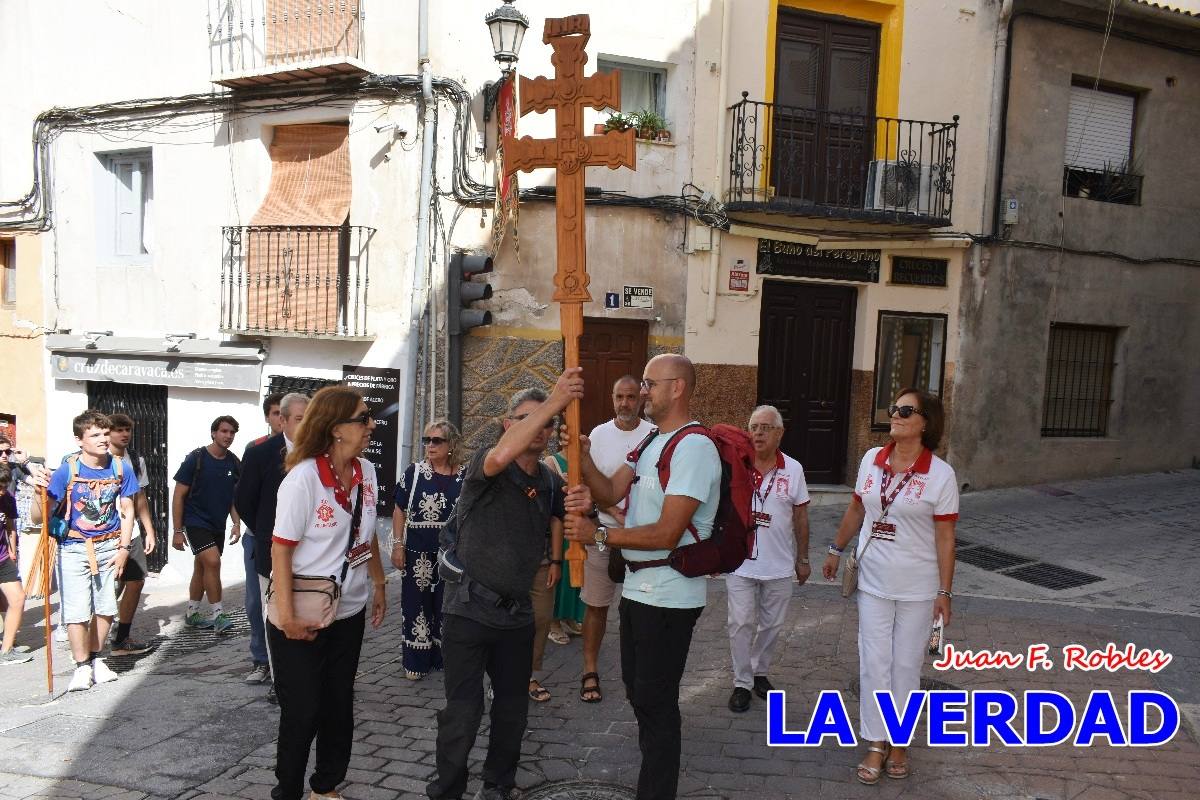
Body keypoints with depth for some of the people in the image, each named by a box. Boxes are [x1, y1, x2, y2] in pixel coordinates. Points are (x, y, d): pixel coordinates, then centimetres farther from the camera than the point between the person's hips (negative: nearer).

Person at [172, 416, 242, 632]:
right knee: (213, 562, -19)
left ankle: (192, 614, 28)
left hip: (218, 525, 5)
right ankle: (218, 615, -11)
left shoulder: (234, 464, 2)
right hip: (195, 522, -5)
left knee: (202, 568, 14)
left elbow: (235, 497, 11)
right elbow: (178, 496, -9)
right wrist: (178, 531, -11)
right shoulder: (196, 458, -11)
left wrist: (237, 524, -4)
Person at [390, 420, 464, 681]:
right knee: (417, 604, 7)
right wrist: (398, 545, -5)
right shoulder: (414, 472, -2)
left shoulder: (465, 476, 0)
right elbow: (399, 510, 1)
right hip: (418, 552, -1)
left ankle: (445, 657, 26)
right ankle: (416, 660, 20)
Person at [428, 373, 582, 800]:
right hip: (470, 609, -5)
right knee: (463, 712, 2)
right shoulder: (484, 467, -13)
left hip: (517, 613, 6)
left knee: (513, 707, 17)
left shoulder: (550, 482, 4)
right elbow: (501, 456, -36)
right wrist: (554, 400, -39)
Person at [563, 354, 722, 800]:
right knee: (637, 689, 21)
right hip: (637, 586, 10)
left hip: (669, 595, -10)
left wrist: (598, 535, -21)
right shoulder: (651, 442, 11)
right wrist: (582, 456, -10)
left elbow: (666, 533, -24)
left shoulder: (693, 447, -20)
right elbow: (611, 493, 5)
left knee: (656, 699, 2)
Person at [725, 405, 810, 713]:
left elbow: (801, 517, 6)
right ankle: (742, 683, 16)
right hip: (740, 562, -2)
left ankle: (760, 673, 33)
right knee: (741, 623, 2)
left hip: (779, 566, 2)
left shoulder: (793, 469, -2)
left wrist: (803, 559, 9)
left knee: (772, 624, 14)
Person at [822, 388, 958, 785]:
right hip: (873, 581, 3)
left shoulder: (941, 474, -13)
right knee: (874, 662, 6)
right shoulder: (871, 459, -2)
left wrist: (945, 592, -9)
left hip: (918, 587, -3)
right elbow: (856, 509, 12)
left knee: (906, 664, 10)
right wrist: (836, 549, 17)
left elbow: (945, 537, -10)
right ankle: (876, 744, 19)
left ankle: (899, 741, 27)